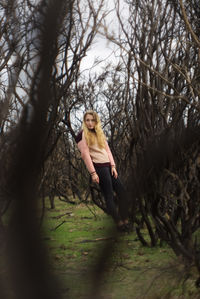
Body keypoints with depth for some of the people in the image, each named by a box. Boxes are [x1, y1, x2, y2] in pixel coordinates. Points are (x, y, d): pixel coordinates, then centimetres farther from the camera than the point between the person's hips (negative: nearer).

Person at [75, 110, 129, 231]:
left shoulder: (100, 133, 20)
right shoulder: (82, 135, -2)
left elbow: (107, 150, 17)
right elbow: (85, 154, -9)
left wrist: (113, 166, 5)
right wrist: (93, 173, -15)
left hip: (108, 166, 8)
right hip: (99, 168, -7)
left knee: (122, 191, 2)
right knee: (109, 195, -7)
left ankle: (125, 219, 8)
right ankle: (119, 222, -3)